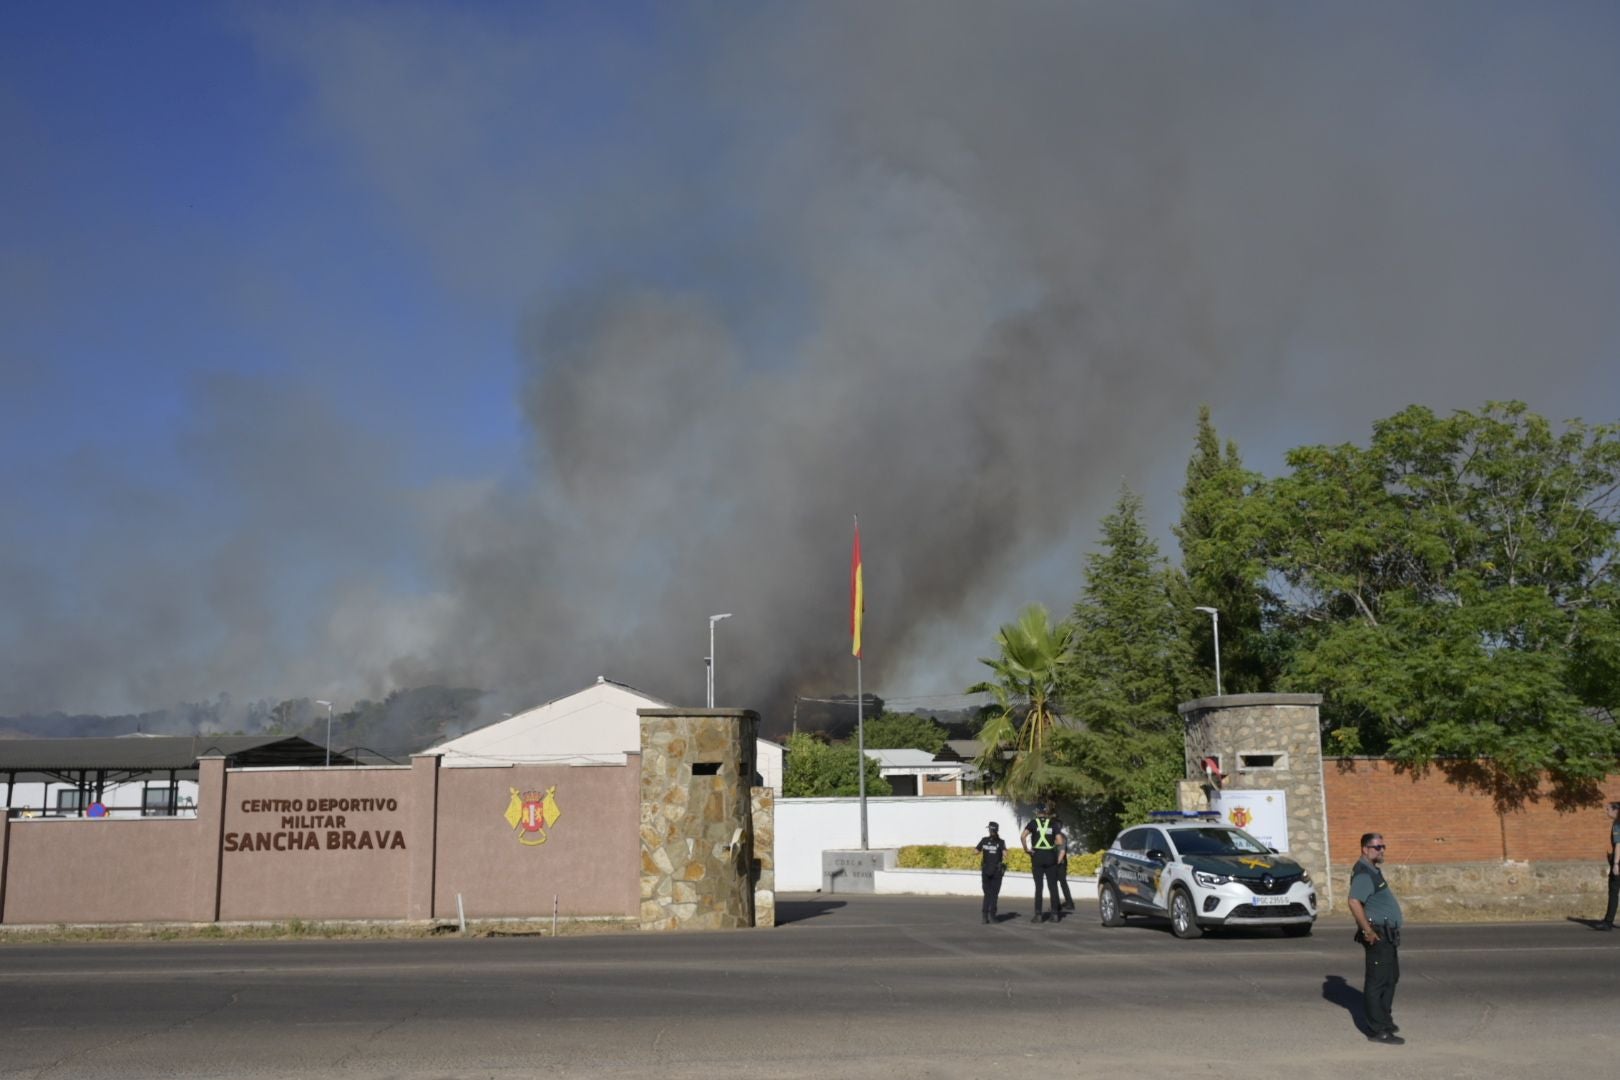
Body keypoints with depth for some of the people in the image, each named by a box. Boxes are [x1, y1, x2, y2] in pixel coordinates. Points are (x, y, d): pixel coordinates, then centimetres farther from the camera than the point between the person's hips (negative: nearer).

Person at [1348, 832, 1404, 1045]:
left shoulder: (1374, 871, 16)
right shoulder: (1363, 873, -18)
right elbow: (1354, 902, -31)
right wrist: (1368, 931, -28)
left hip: (1388, 935, 11)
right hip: (1378, 936, -11)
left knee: (1391, 978, 21)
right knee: (1377, 982, -7)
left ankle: (1384, 1020, 33)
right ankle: (1377, 1030, -5)